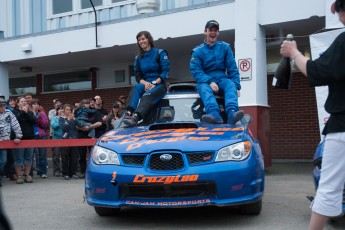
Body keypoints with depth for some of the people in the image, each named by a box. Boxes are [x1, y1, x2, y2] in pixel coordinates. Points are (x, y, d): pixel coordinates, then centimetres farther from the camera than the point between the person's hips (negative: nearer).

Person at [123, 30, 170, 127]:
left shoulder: (160, 53, 1)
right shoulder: (138, 58, 15)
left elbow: (166, 72, -7)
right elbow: (138, 76, 9)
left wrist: (154, 83, -19)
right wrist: (145, 83, -14)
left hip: (159, 85, -4)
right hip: (145, 85, 4)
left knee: (148, 95, -36)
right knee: (136, 88, -32)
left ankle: (135, 118, -59)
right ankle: (128, 113, -52)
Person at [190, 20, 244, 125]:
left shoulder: (225, 47, 13)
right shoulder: (198, 51, 8)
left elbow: (232, 68, 7)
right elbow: (196, 71, -5)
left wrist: (237, 87, -6)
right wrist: (210, 82, -21)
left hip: (222, 79, 1)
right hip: (205, 81, -1)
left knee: (231, 85, -32)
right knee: (204, 89, -35)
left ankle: (232, 114, -57)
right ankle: (215, 115, -61)